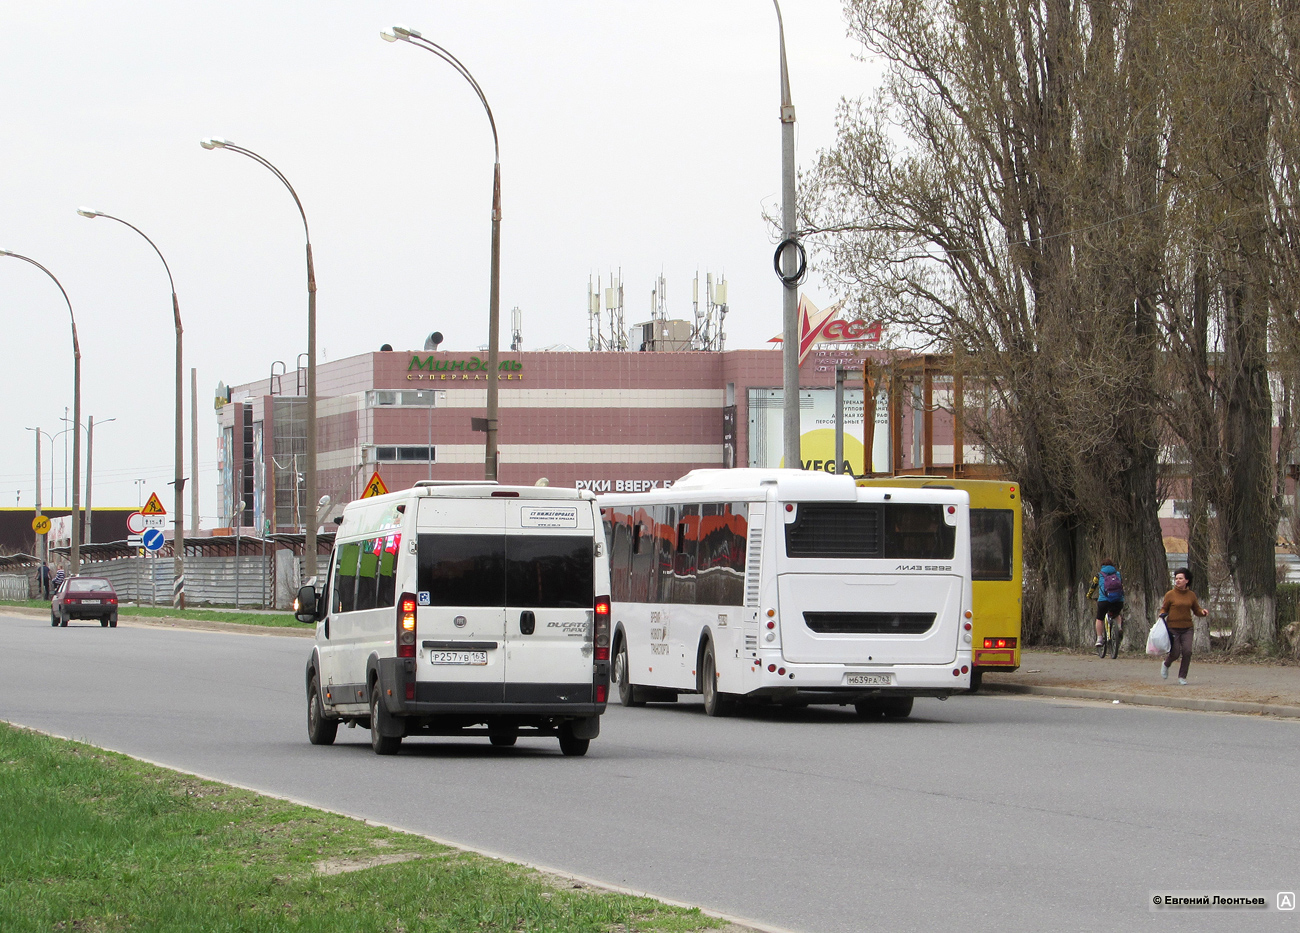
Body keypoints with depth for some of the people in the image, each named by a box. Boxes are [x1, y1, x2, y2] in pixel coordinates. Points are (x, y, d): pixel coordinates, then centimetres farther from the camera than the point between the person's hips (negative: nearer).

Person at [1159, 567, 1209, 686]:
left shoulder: (1191, 595, 5)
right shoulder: (1170, 595, -3)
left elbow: (1196, 610, 12)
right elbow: (1164, 609, 6)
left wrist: (1203, 612, -9)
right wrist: (1162, 616, -15)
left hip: (1187, 629, 2)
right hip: (1173, 628, -2)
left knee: (1187, 652, -11)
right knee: (1175, 653, -5)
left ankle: (1182, 677, 4)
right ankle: (1165, 664, 30)